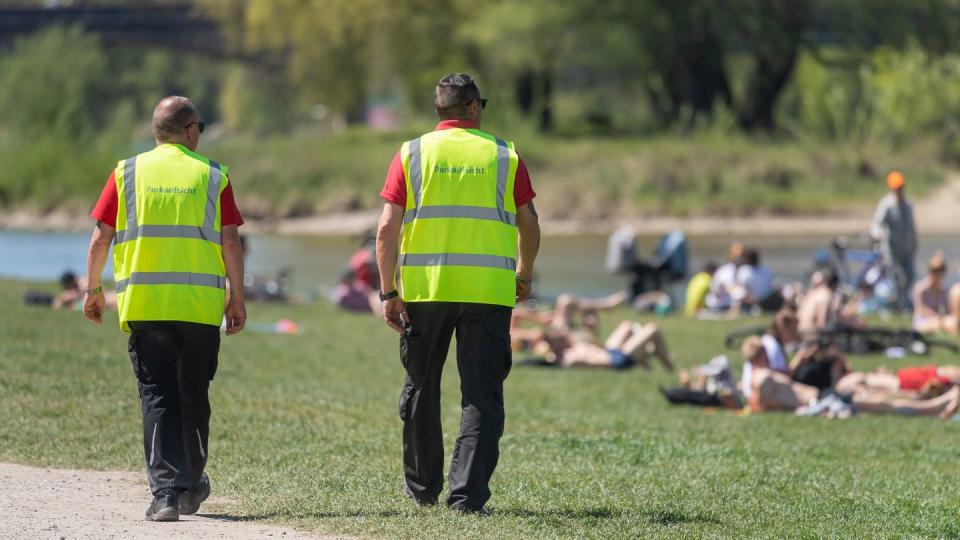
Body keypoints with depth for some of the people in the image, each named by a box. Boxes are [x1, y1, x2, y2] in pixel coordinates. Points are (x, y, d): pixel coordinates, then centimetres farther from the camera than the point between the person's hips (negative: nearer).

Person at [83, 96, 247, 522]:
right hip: (201, 306, 0)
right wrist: (237, 298, 6)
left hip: (143, 304, 0)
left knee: (158, 398, 0)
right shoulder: (211, 175, 3)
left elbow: (100, 239, 3)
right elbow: (230, 242, -1)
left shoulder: (128, 173, 5)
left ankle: (165, 491, -12)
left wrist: (93, 290, 15)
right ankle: (191, 486, 28)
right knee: (193, 397, 15)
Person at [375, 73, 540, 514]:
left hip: (423, 288, 1)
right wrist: (524, 274, 23)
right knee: (481, 395, 1)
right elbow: (529, 224, 6)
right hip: (489, 291, -1)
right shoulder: (503, 155, 4)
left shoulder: (412, 154, 4)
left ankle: (422, 488, 26)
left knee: (421, 390, 16)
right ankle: (467, 493, -10)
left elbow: (387, 228, -3)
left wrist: (388, 292, 0)